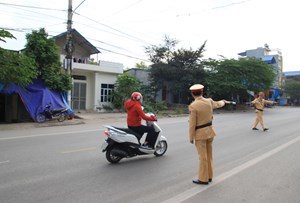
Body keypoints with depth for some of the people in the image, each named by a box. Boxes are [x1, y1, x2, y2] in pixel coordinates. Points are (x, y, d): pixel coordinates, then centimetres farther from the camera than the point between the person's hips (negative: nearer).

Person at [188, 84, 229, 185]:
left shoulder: (193, 106, -19)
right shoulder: (209, 101, -1)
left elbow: (192, 124, -17)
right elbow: (217, 104, 22)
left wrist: (191, 137, -7)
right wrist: (223, 101, 45)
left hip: (200, 134, -6)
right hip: (209, 131, 7)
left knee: (203, 157, 2)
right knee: (209, 155, 17)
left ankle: (203, 179, 14)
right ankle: (209, 176, 29)